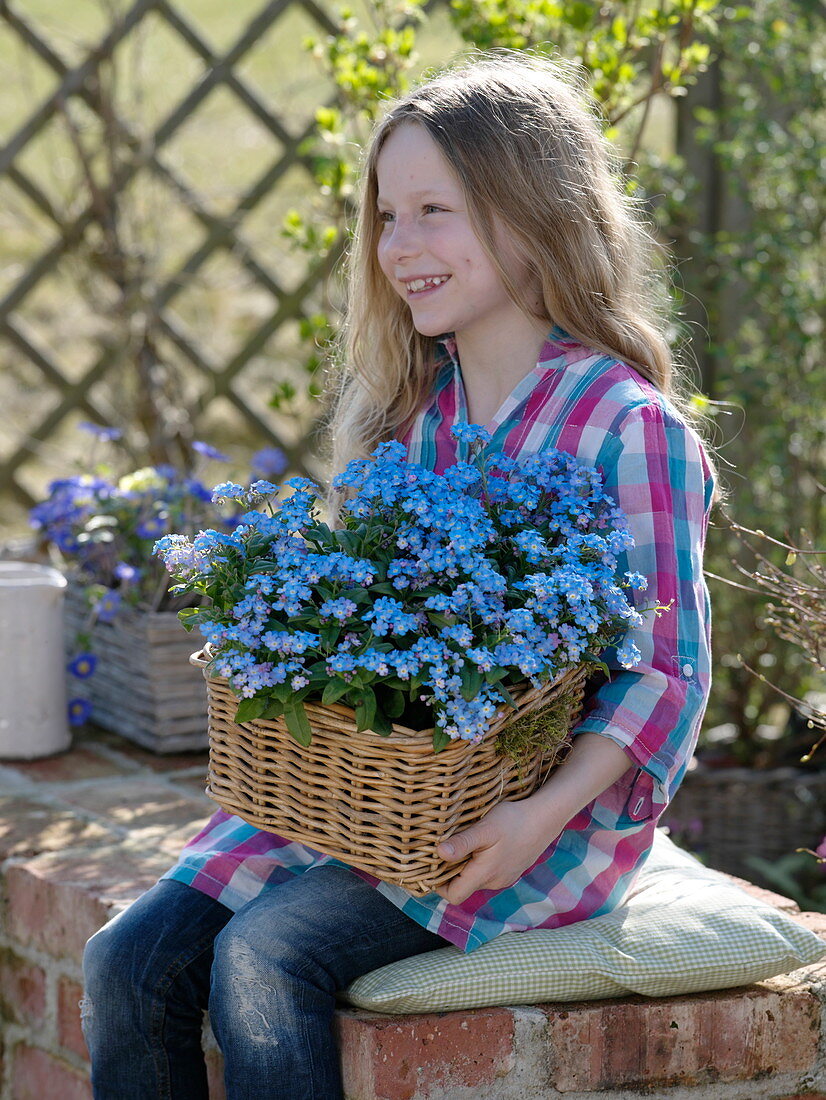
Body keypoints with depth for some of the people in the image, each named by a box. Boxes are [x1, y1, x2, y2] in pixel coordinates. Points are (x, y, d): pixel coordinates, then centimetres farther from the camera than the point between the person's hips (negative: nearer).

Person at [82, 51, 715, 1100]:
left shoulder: (627, 426, -11)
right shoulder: (402, 409, 10)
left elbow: (667, 670, -11)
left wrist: (543, 814, -24)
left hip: (547, 805, -6)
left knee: (263, 956, -27)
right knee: (129, 961, -13)